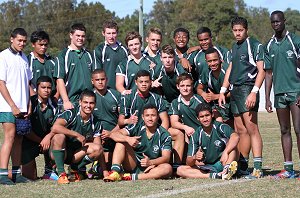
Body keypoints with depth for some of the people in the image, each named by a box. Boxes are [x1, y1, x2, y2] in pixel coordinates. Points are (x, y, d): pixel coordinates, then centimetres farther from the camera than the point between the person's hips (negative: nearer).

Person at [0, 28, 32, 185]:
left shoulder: (24, 58, 15)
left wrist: (29, 106, 8)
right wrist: (13, 106, -14)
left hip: (22, 107, 6)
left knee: (18, 139, 7)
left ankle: (16, 174, 11)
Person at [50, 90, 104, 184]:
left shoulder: (96, 123, 1)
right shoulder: (70, 114, -14)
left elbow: (98, 148, 1)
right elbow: (55, 128, -33)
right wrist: (77, 135, -30)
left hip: (78, 154, 4)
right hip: (59, 152, -4)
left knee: (98, 149, -21)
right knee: (59, 136, -35)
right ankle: (61, 174, -29)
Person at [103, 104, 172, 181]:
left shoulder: (164, 135, -4)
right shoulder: (136, 128, -1)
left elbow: (166, 157, -15)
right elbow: (114, 134, -13)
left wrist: (151, 162, -34)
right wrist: (128, 139, -33)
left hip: (149, 169, -1)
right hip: (133, 166, 1)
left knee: (168, 168, -32)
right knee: (121, 141, -15)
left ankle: (132, 177, -34)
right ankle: (115, 172, -31)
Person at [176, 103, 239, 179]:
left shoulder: (220, 127, -9)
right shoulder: (196, 136, -1)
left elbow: (235, 137, -31)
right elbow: (188, 163, -4)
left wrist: (225, 152, -44)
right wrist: (194, 157, -27)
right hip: (207, 167, 3)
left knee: (231, 144, -24)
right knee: (180, 170, -17)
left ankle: (226, 170, -45)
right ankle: (212, 176, -32)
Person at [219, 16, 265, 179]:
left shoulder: (255, 45, -5)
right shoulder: (235, 47, 20)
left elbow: (261, 71, -11)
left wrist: (254, 92, -21)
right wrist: (223, 91, 16)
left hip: (247, 88, -8)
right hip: (235, 90, 8)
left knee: (251, 128, -14)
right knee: (241, 130, 9)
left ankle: (258, 168, -18)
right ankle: (242, 166, 13)